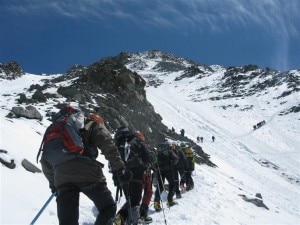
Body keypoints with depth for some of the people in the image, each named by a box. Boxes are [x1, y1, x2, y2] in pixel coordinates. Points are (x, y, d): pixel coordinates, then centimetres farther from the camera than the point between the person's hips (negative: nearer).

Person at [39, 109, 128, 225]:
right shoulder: (94, 125, 21)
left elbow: (45, 159, 33)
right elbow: (108, 146, 0)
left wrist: (52, 182, 39)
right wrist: (120, 169, -3)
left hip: (61, 176, 5)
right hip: (87, 172, -4)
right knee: (108, 208, 12)